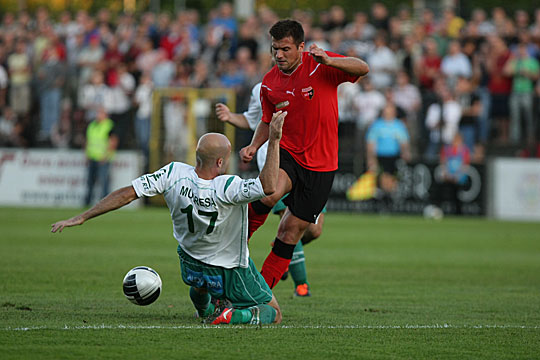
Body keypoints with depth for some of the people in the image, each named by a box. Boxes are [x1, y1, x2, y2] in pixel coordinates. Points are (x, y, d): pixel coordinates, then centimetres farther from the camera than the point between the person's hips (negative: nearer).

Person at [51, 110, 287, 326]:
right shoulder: (226, 188, -35)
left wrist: (82, 217, -15)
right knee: (273, 313, 6)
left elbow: (127, 193, -20)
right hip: (230, 271, -7)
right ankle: (233, 315, -16)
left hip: (189, 264, 7)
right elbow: (268, 187, -43)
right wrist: (274, 140, -42)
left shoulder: (174, 174, -22)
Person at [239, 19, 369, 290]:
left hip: (320, 163, -2)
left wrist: (328, 61, -38)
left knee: (291, 232, 2)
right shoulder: (269, 83, 2)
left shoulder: (319, 65, -10)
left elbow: (363, 69, -22)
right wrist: (254, 146, -1)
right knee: (269, 194, -33)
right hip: (287, 154, 2)